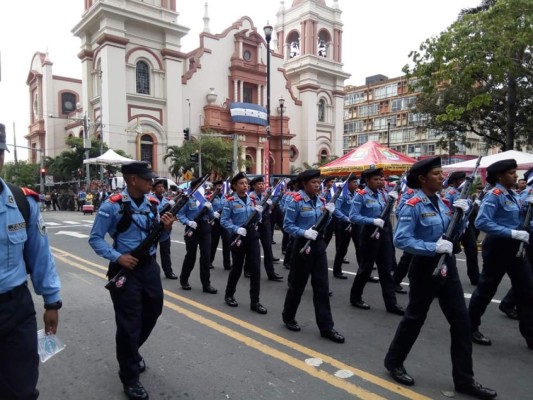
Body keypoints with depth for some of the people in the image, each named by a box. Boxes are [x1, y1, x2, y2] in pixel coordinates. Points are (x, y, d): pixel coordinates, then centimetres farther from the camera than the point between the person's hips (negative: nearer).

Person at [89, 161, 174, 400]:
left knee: (153, 311, 20)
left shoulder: (153, 204, 2)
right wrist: (117, 257, -21)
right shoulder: (113, 206, -14)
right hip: (125, 269, -6)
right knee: (129, 322, 2)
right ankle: (129, 377, 22)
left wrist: (166, 228, -12)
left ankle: (132, 352, 48)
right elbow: (95, 239, -10)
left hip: (149, 266, 6)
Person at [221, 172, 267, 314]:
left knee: (255, 268, -1)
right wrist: (237, 229, -23)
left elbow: (256, 220, 11)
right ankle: (229, 295, 31)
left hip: (252, 236, 4)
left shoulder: (252, 200, 7)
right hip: (238, 237, -4)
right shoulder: (230, 201, -7)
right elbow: (223, 221, -9)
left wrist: (258, 213, -10)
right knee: (237, 268, 8)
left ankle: (255, 302, 8)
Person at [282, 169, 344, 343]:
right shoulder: (296, 201, -12)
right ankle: (288, 317, 31)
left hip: (319, 244, 6)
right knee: (298, 284, 8)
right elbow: (287, 225, -12)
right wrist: (304, 232, -25)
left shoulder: (321, 200, 6)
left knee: (322, 286, 5)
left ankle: (326, 327, 11)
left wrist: (328, 214, -7)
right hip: (302, 245, -5)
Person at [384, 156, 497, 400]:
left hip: (447, 265, 7)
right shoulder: (413, 206, -17)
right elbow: (400, 240, -23)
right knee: (415, 317, 7)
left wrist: (461, 215, -3)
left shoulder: (440, 202, 7)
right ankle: (393, 361, 28)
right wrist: (433, 247, -28)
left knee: (461, 320, 8)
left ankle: (464, 380, 21)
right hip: (425, 267, -7)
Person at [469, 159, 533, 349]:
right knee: (486, 289, 4)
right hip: (498, 248, -8)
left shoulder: (513, 195, 9)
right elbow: (482, 222, -27)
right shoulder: (494, 195, -17)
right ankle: (470, 328, 21)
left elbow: (517, 219, 15)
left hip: (515, 248, 8)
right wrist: (513, 233, -29)